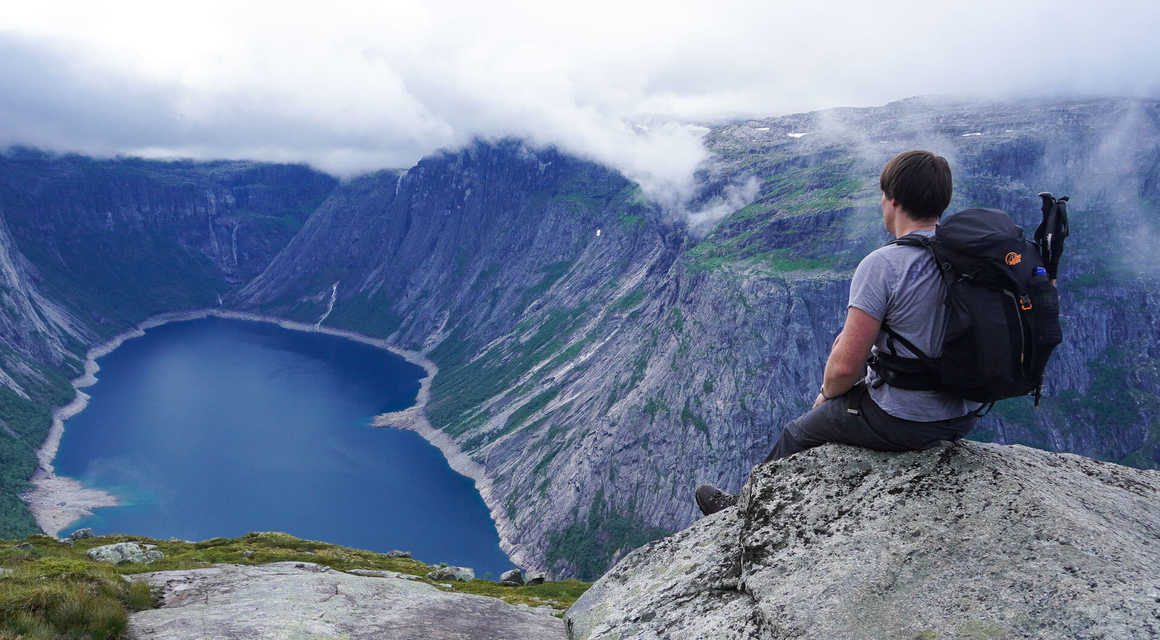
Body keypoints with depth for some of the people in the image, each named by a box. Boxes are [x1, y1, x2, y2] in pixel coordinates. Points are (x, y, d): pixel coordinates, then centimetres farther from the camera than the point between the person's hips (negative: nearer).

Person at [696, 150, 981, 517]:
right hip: (965, 417, 8)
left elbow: (846, 365, -23)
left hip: (904, 424, -8)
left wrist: (827, 393, -1)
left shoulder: (882, 264, -23)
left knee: (796, 435, 18)